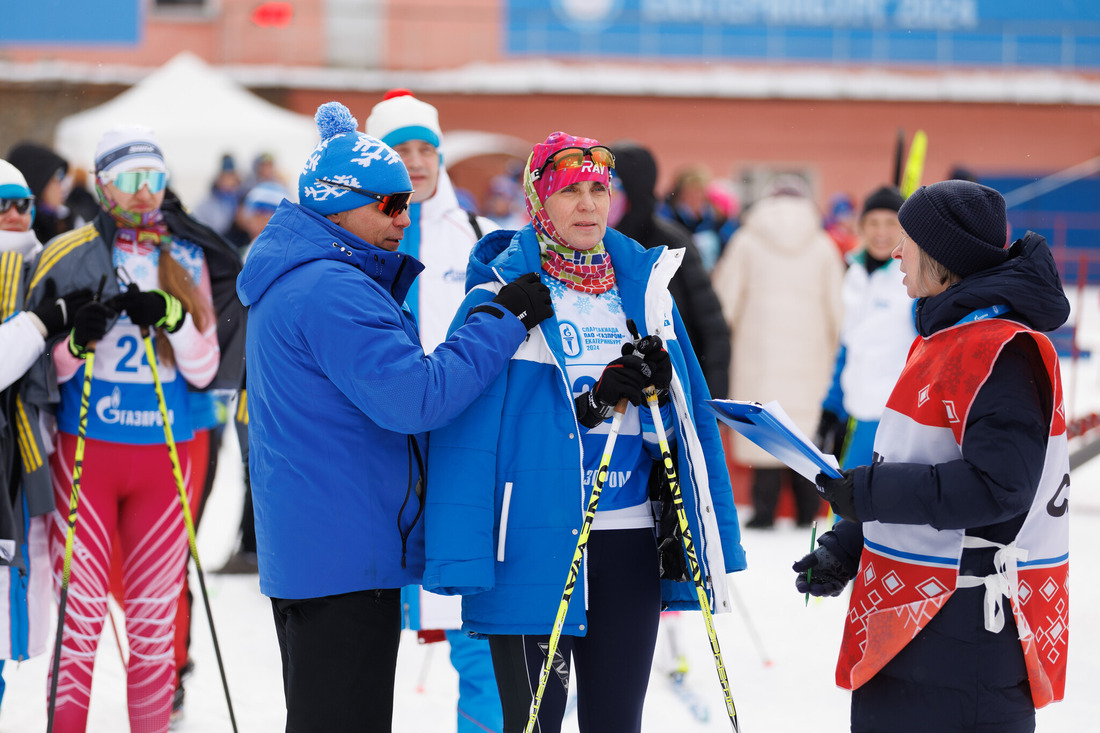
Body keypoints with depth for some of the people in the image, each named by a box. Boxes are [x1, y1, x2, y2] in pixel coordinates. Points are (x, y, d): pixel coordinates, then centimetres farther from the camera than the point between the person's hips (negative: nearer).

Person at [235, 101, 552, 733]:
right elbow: (415, 397, -25)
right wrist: (504, 320, -18)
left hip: (299, 554, 11)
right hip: (346, 556, -11)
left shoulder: (289, 279, 15)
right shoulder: (332, 291, -19)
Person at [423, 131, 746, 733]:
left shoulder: (644, 283, 10)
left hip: (629, 542, 4)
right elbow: (468, 428, -9)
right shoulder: (503, 292, -4)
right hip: (535, 543, -4)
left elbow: (691, 413, 13)